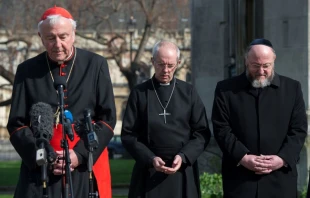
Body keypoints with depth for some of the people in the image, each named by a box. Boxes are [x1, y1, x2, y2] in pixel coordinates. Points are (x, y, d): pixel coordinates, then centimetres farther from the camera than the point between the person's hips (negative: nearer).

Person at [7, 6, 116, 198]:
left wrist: (80, 154, -10)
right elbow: (17, 124, 6)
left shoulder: (96, 65, 5)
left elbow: (108, 118, 3)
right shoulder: (27, 71, 6)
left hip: (87, 166, 0)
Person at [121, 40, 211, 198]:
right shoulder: (139, 93, 4)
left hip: (183, 172, 1)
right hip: (149, 172, -1)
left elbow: (202, 133, 5)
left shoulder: (189, 92, 7)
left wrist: (183, 157, -11)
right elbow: (128, 134, 2)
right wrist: (150, 159, -12)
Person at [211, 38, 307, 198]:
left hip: (280, 178, 1)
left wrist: (283, 158, -10)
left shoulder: (292, 88, 8)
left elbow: (299, 129, 5)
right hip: (240, 178, -1)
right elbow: (221, 129, 0)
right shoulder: (226, 89, 5)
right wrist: (242, 157, -13)